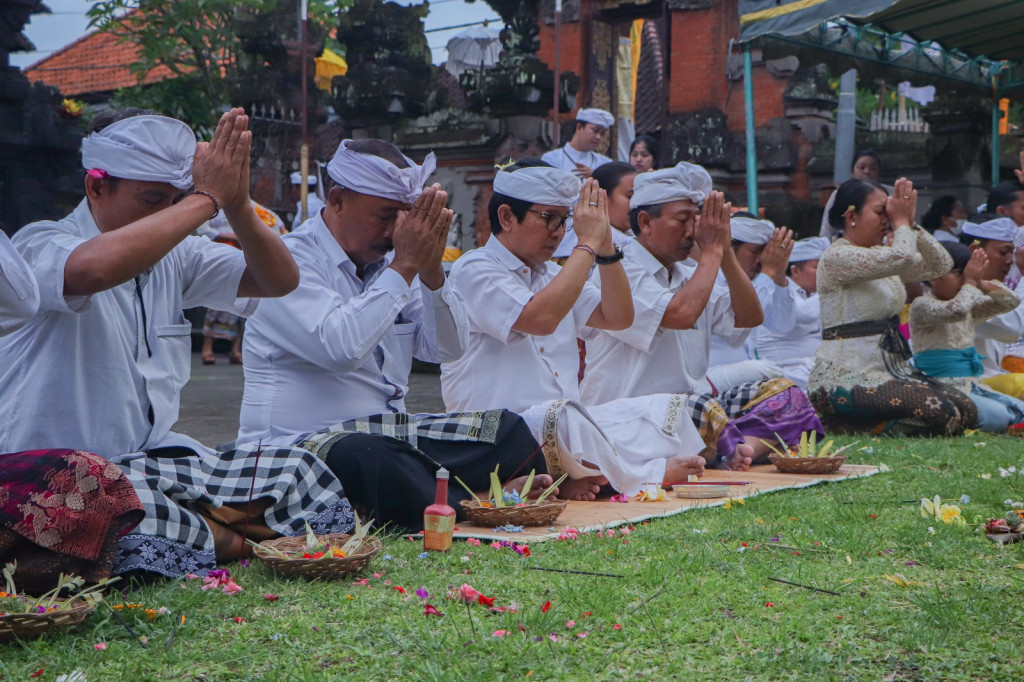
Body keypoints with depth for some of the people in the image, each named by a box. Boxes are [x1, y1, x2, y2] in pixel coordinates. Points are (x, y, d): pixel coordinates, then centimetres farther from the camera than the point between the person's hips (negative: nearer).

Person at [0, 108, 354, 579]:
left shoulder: (173, 255, 11)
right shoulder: (39, 246, -10)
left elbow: (279, 281, 5)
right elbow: (93, 268, -36)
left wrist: (238, 206, -14)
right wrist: (206, 199, -26)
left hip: (157, 460, 6)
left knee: (301, 474, -6)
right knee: (127, 506, -39)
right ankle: (216, 537, -10)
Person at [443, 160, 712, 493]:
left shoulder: (553, 274, 21)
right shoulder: (474, 270, -7)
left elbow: (617, 318, 12)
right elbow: (541, 318, -24)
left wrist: (605, 245, 1)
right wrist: (587, 243, -15)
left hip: (570, 427, 8)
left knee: (667, 409, -4)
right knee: (563, 418, -38)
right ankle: (652, 473, -14)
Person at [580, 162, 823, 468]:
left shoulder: (686, 275, 19)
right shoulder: (620, 273, -9)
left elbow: (749, 317, 13)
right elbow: (681, 314, -24)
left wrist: (726, 252, 2)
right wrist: (711, 251, -10)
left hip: (694, 403, 9)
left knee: (784, 393, -7)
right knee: (704, 410, -38)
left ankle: (741, 448, -31)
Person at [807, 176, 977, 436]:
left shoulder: (882, 254, 16)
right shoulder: (837, 258, -13)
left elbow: (942, 265, 10)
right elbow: (902, 258, -27)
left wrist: (911, 224, 1)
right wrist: (902, 222, -8)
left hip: (890, 370, 10)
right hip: (847, 378, -10)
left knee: (966, 411, -5)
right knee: (942, 413, -24)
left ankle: (854, 424, 3)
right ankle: (845, 424, -5)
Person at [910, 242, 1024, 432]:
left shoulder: (969, 306, 16)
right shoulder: (921, 306, -10)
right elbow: (956, 311, -28)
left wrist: (982, 284, -2)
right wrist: (971, 282, -12)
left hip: (970, 387, 8)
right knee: (997, 416, -27)